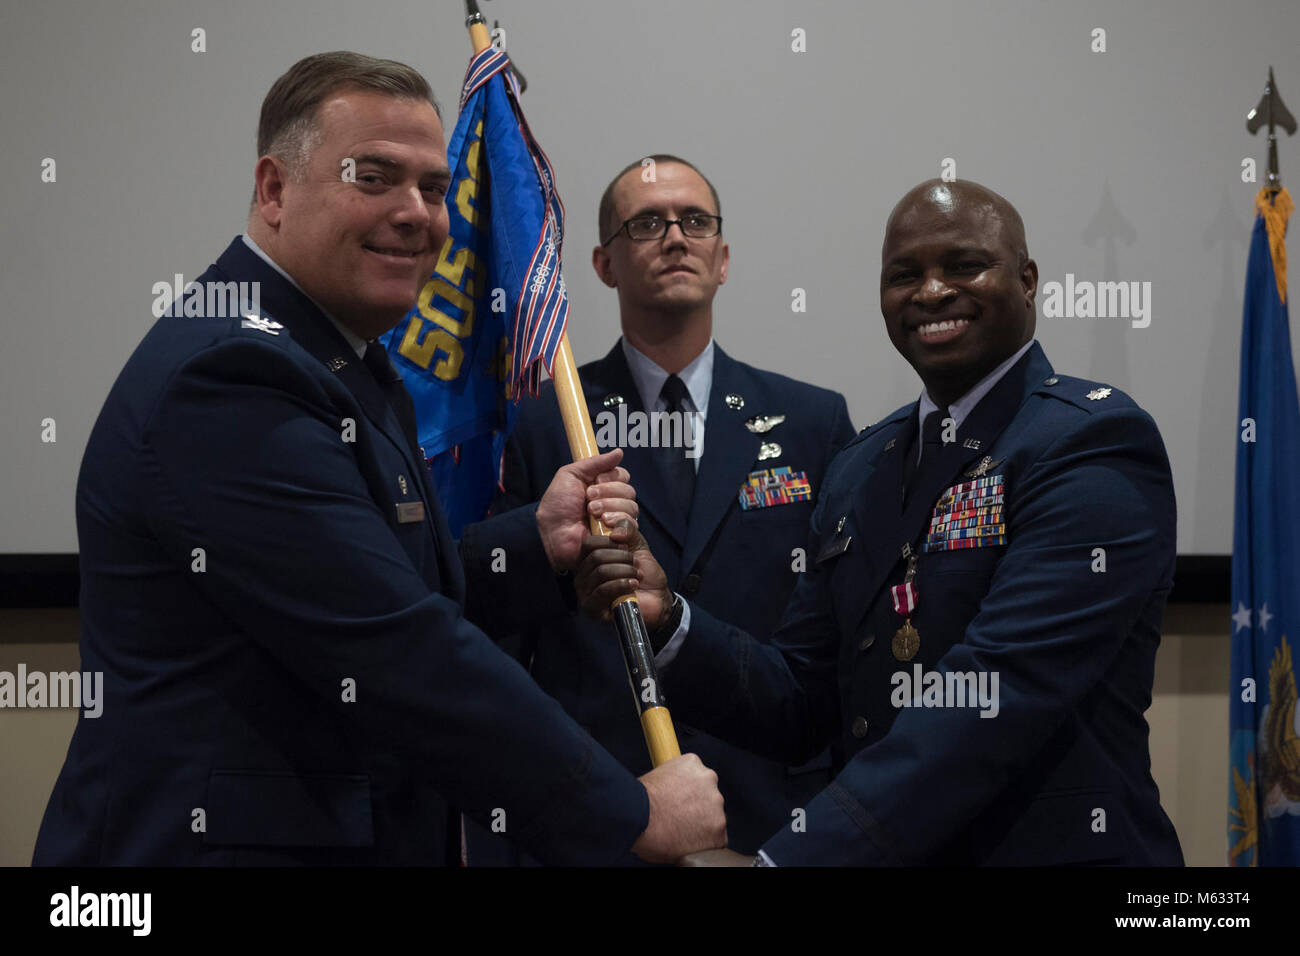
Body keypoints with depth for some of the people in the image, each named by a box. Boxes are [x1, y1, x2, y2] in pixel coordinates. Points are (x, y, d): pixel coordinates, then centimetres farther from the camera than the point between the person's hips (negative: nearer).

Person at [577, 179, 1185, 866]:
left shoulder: (1096, 443, -13)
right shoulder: (858, 468, 8)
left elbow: (995, 697, -24)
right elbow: (801, 706, 7)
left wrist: (789, 857, -29)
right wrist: (666, 619, -10)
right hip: (874, 846, 6)